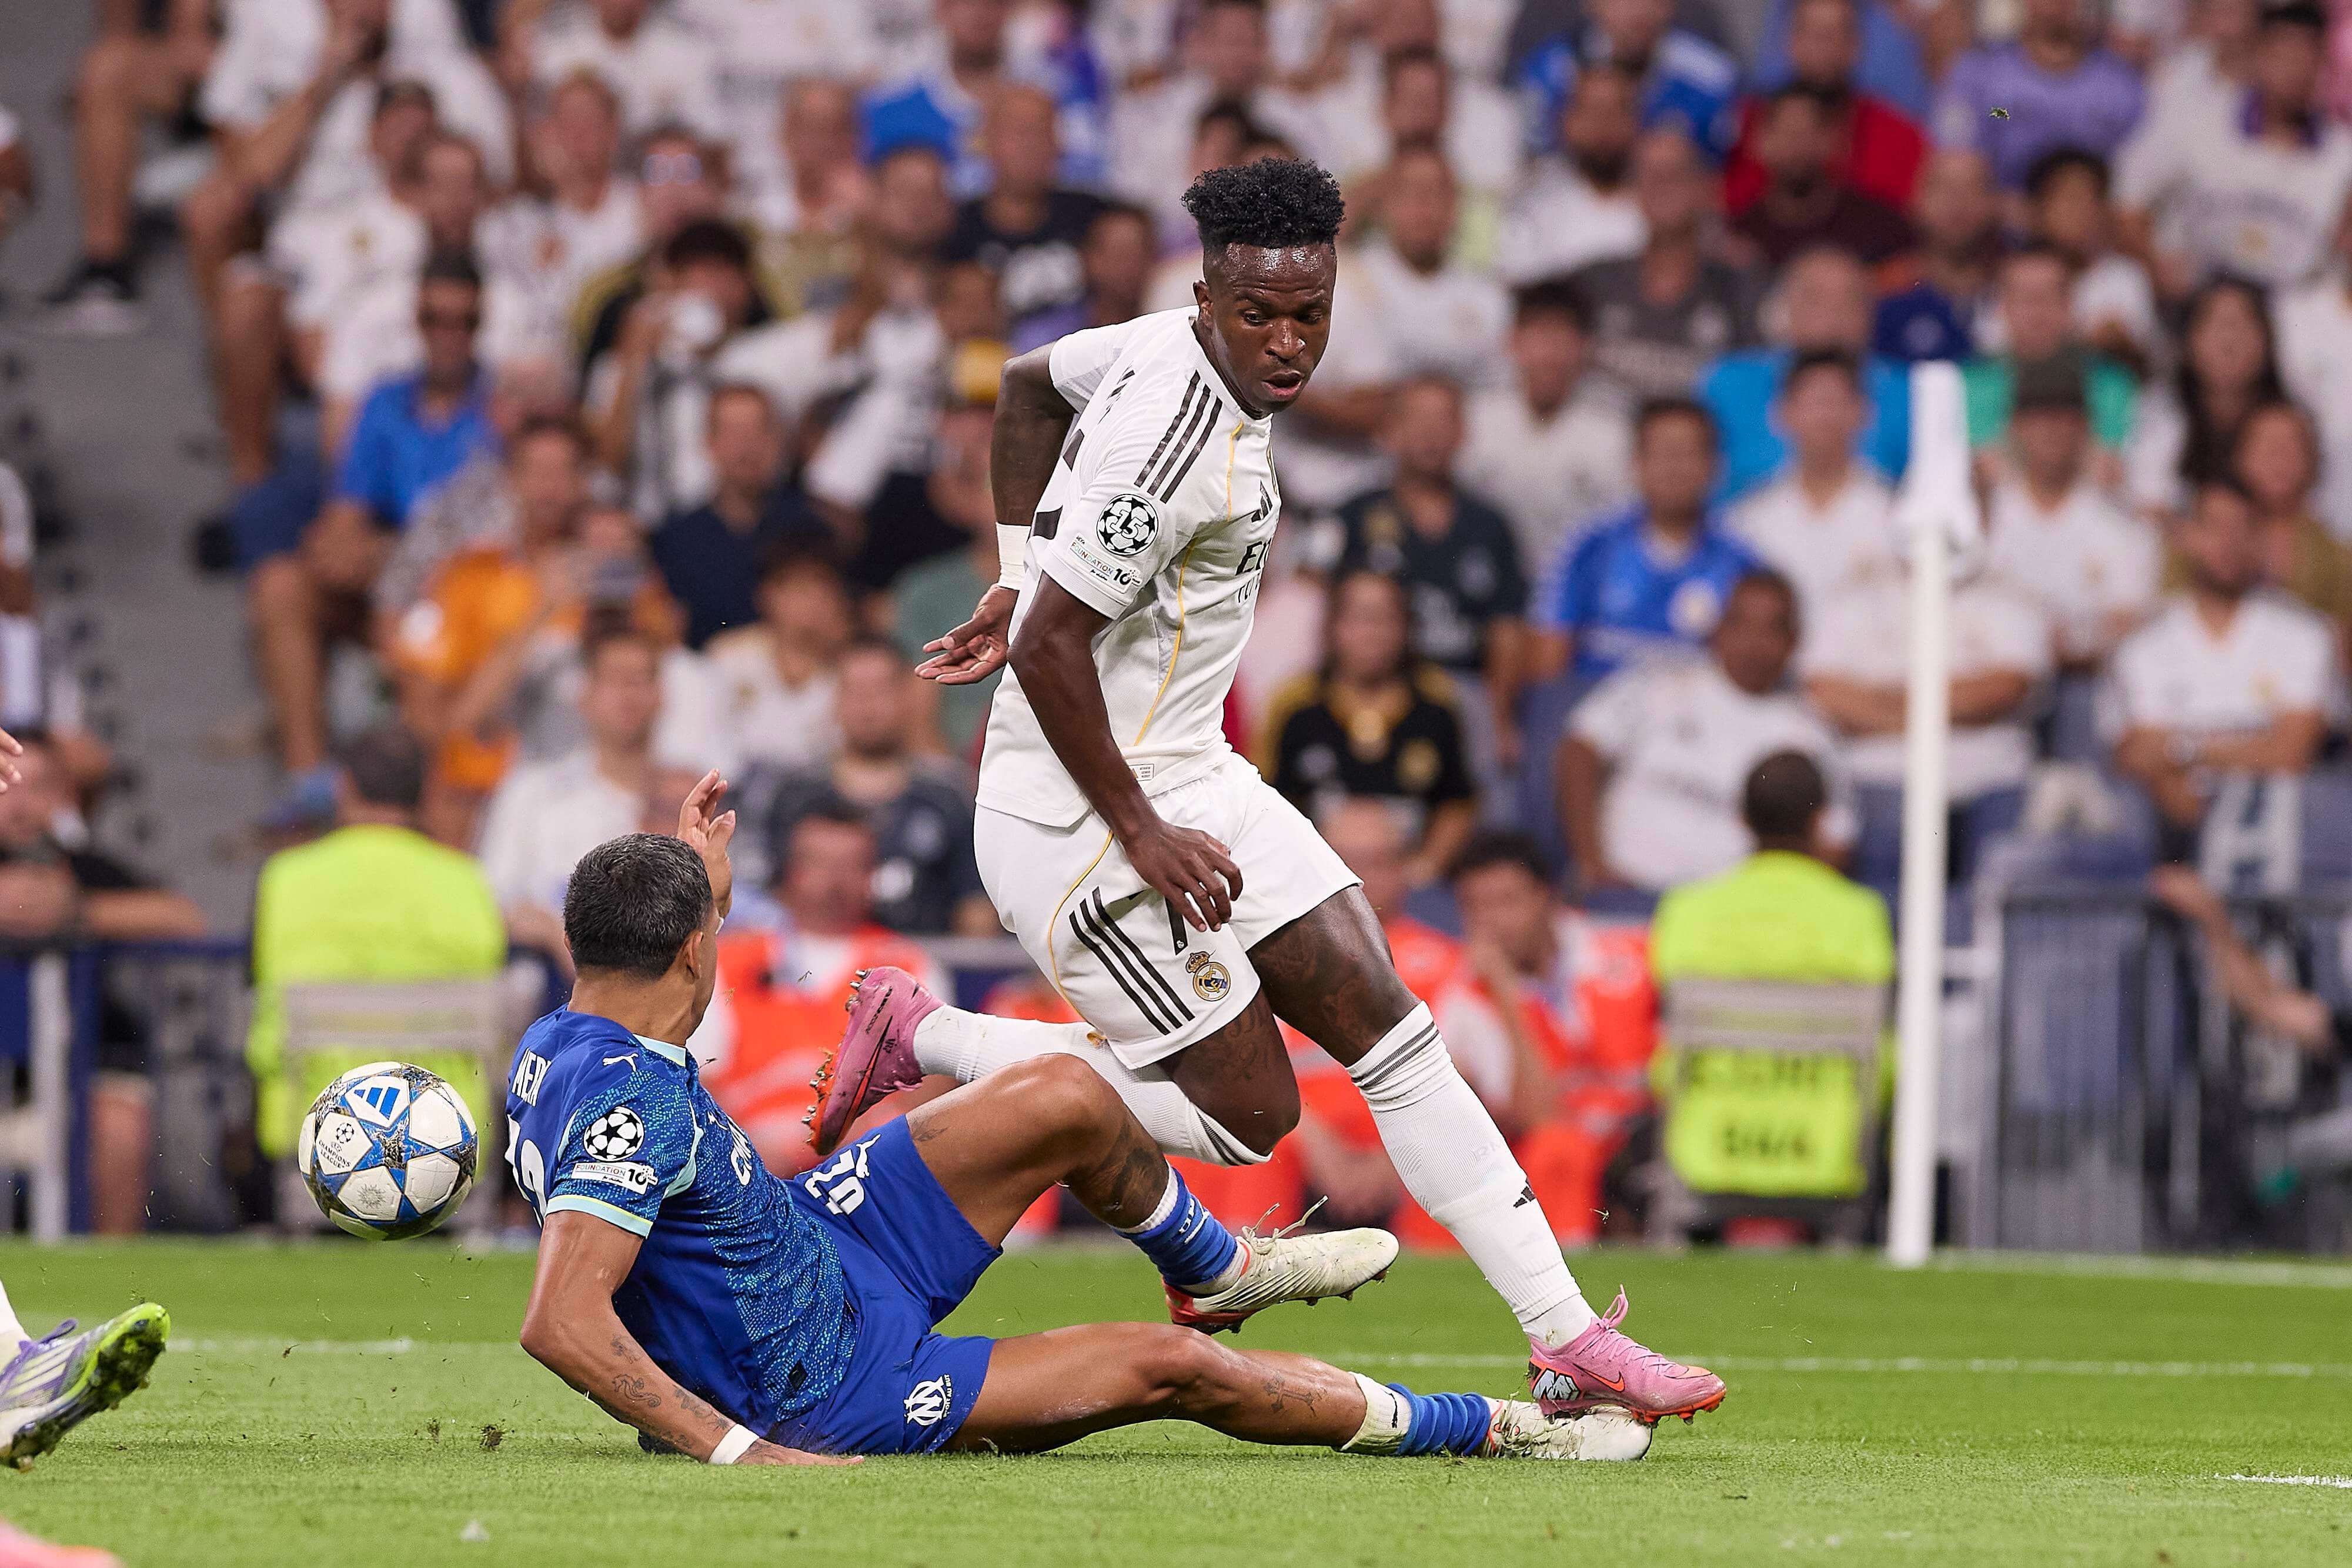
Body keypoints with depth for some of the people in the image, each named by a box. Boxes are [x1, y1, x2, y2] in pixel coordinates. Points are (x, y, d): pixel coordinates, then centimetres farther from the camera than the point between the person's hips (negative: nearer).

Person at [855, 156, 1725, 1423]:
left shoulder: (1177, 346, 3)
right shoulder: (1177, 440, -27)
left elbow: (1030, 384, 23)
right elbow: (1049, 649, -26)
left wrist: (1027, 579, 24)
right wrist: (1139, 832, -19)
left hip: (1187, 776, 10)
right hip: (1076, 826, -10)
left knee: (1388, 1031, 5)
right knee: (1248, 1110, -3)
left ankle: (1565, 1334, 8)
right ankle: (922, 1044, 9)